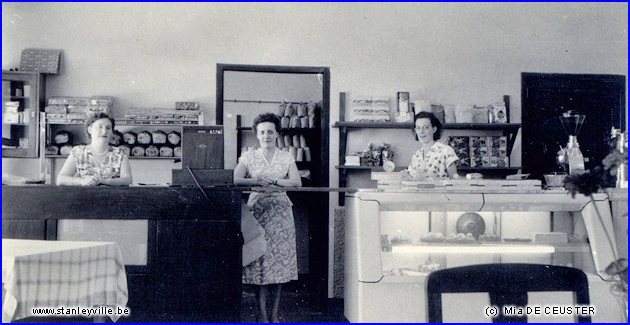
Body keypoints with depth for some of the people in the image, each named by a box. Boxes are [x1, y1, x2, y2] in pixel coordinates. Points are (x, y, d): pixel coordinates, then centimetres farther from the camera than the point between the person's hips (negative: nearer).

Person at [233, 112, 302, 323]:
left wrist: (274, 182, -13)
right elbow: (235, 180, -6)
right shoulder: (249, 157, 8)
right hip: (257, 209, -1)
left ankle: (275, 313, 9)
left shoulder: (286, 158, 11)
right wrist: (258, 182, -17)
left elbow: (297, 182, -2)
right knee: (259, 259, -6)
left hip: (280, 211, 1)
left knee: (279, 258, 0)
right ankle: (262, 314, 0)